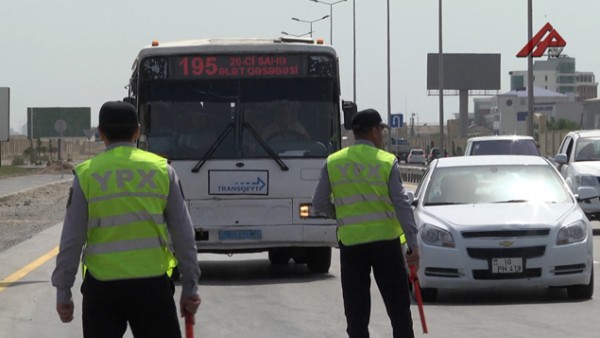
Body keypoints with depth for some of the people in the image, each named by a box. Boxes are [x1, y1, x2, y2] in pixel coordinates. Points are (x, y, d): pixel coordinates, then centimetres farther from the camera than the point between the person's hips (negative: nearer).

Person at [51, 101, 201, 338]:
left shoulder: (86, 174, 0)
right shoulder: (162, 170, 3)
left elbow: (71, 240, -1)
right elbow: (184, 235, 4)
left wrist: (63, 291, 6)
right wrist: (190, 287, 11)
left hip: (101, 286, 0)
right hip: (152, 282, 0)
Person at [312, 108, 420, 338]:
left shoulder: (333, 163, 3)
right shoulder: (387, 162, -4)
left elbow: (320, 203, 4)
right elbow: (401, 204, -9)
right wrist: (413, 244, -10)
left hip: (351, 241, 2)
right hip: (385, 240, -2)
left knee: (356, 309, 6)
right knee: (398, 305, 8)